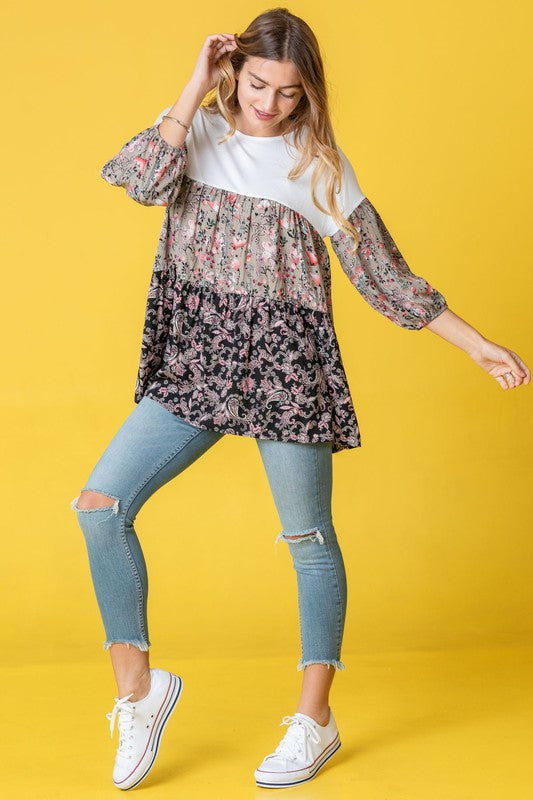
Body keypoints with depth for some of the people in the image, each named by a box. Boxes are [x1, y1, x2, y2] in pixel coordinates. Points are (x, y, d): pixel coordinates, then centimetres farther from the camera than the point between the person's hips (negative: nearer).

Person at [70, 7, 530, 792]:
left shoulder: (318, 165, 2)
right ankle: (138, 687, 6)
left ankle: (315, 719, 20)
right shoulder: (200, 133, 7)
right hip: (195, 363, 2)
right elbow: (137, 178, -15)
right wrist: (197, 88, -11)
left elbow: (384, 274, 4)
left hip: (287, 365, -2)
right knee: (100, 505, -9)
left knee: (309, 538, 4)